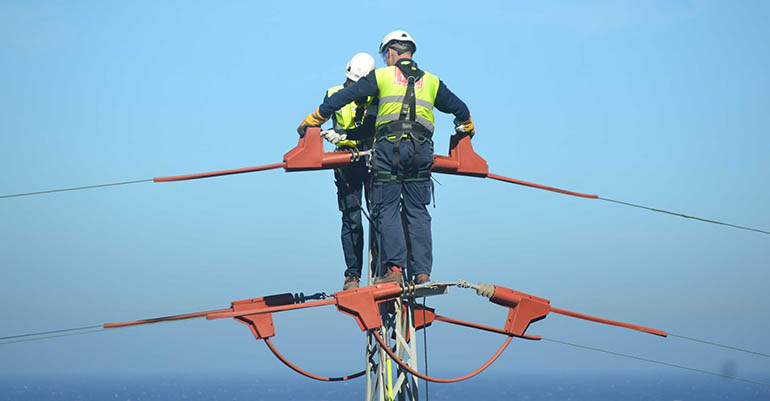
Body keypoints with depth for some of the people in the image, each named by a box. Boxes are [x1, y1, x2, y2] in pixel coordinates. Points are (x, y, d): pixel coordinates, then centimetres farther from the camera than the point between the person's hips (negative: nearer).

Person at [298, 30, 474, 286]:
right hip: (421, 149, 3)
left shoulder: (381, 76, 11)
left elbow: (342, 97, 10)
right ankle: (422, 272, 0)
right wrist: (467, 130, 51)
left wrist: (312, 120, 17)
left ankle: (394, 268, -12)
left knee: (387, 210, -1)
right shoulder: (431, 81, 20)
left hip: (389, 147, -3)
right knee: (417, 211, 6)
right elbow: (460, 108, 30)